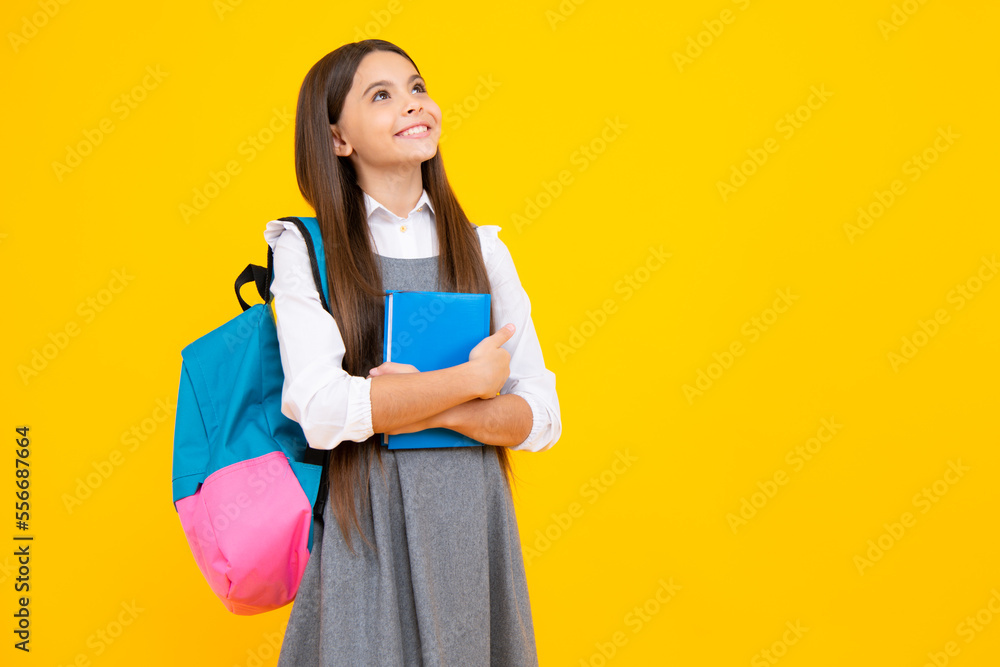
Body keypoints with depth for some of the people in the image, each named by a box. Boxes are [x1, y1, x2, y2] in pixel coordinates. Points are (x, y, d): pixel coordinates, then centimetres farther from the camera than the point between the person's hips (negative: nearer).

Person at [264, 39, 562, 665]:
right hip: (367, 527, -3)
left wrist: (435, 410, -15)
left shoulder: (482, 250, 7)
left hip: (473, 525, 3)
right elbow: (320, 408, -17)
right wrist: (471, 379, -10)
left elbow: (539, 417, 2)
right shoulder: (308, 251, -2)